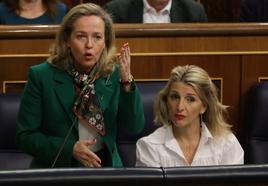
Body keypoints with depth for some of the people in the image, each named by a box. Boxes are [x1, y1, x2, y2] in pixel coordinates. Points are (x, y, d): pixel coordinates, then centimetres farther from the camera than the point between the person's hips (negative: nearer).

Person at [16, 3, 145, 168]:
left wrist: (127, 82, -14)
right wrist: (69, 149, -15)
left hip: (105, 168, 1)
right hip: (56, 172, -1)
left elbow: (134, 128, -3)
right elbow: (25, 135, -3)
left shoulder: (115, 75, 1)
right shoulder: (41, 76, -5)